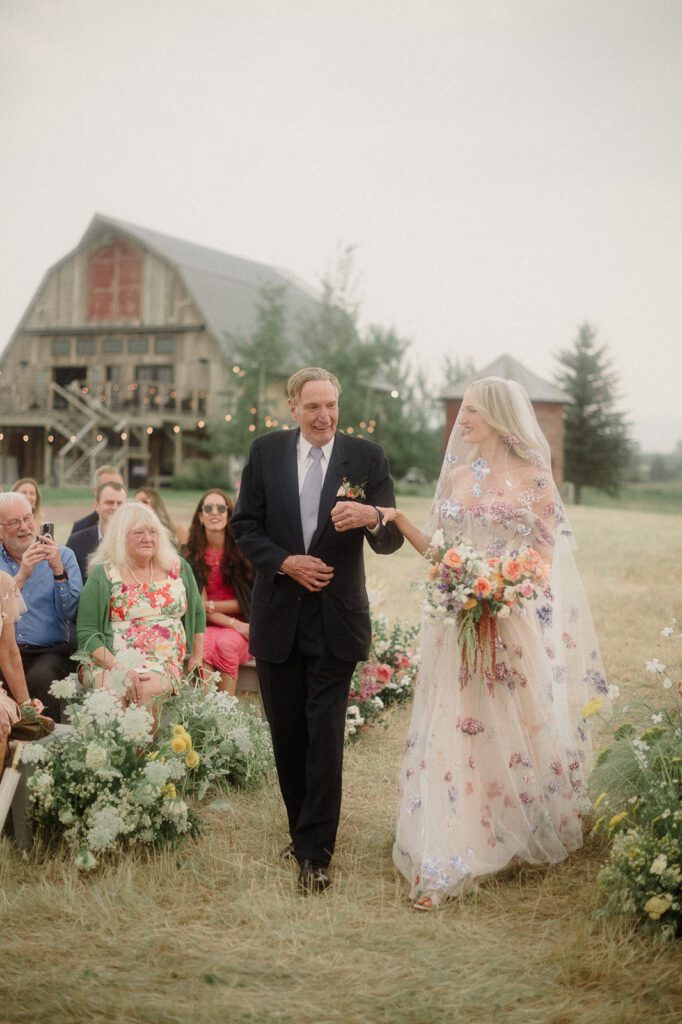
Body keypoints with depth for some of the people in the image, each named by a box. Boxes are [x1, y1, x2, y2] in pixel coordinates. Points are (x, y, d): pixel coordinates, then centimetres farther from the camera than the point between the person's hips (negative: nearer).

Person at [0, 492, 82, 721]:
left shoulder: (63, 556, 8)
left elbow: (70, 613, -4)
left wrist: (58, 570, -15)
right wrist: (22, 575, -15)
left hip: (49, 651, -1)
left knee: (40, 679, -33)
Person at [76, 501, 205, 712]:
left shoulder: (178, 568, 13)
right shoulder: (103, 576, 3)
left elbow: (197, 613, 24)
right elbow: (87, 634, -3)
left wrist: (197, 656, 15)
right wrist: (119, 669, -16)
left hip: (165, 666, 2)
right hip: (112, 664, -1)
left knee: (147, 690, -33)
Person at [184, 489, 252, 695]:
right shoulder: (193, 555, 4)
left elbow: (249, 601, 1)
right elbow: (199, 604, -2)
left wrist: (213, 605, -7)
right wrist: (233, 623, -15)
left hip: (242, 630, -1)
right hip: (206, 626, 1)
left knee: (226, 643, -33)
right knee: (205, 644, -32)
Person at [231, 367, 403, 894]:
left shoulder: (367, 457, -3)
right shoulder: (266, 451, 2)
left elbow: (392, 540, -5)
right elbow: (245, 525, 4)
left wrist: (373, 517, -28)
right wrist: (286, 562, -12)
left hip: (336, 619, -2)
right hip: (278, 617, 3)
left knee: (325, 737, -5)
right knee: (287, 734, 12)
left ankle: (316, 855, 1)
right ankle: (305, 832, 30)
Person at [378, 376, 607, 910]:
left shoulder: (534, 479, -2)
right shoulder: (457, 475, 11)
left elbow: (547, 556, -3)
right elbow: (438, 547, 11)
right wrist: (399, 519, -4)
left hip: (514, 621, -3)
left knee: (519, 727, 6)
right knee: (454, 731, -1)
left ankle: (528, 835, 30)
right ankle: (445, 862, 4)